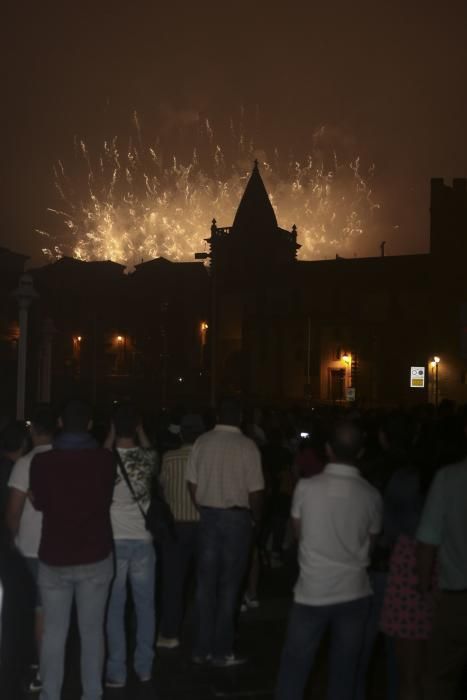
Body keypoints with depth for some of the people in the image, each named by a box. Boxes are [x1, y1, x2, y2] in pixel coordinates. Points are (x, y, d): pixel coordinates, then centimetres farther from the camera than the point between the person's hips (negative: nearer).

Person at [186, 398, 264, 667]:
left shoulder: (202, 442, -2)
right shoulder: (247, 446, -12)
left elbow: (193, 484, 2)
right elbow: (255, 491, -12)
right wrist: (255, 517, 6)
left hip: (209, 514, 4)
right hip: (237, 516, -3)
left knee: (206, 582, 11)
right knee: (229, 584, 5)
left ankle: (203, 648, 18)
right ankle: (222, 651, 11)